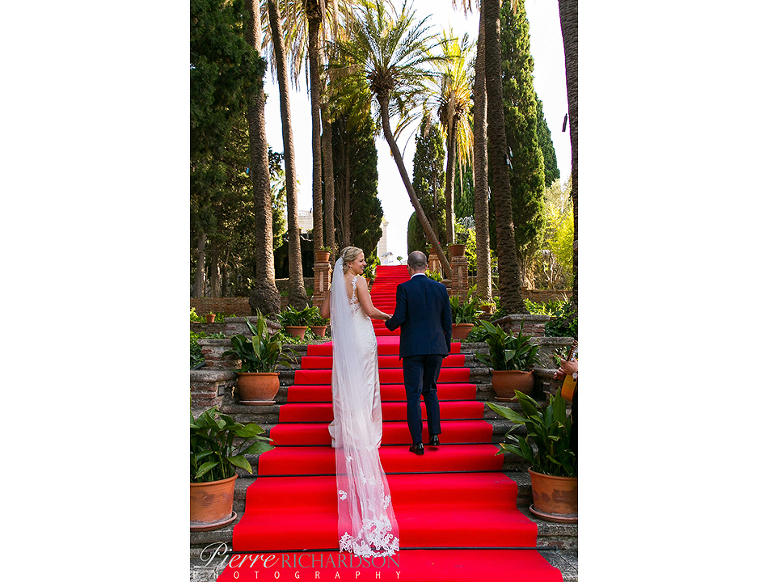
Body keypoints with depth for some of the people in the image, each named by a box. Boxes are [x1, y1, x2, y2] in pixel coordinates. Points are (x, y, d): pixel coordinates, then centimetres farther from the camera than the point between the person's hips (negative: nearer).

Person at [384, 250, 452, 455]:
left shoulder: (404, 288, -8)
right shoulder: (441, 288, 3)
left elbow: (399, 318, -12)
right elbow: (447, 321, 6)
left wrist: (389, 323, 12)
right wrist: (446, 346, 17)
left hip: (413, 348, -4)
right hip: (436, 347, 4)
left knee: (413, 394, 3)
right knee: (430, 390, 19)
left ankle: (418, 442, 3)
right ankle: (434, 435, 15)